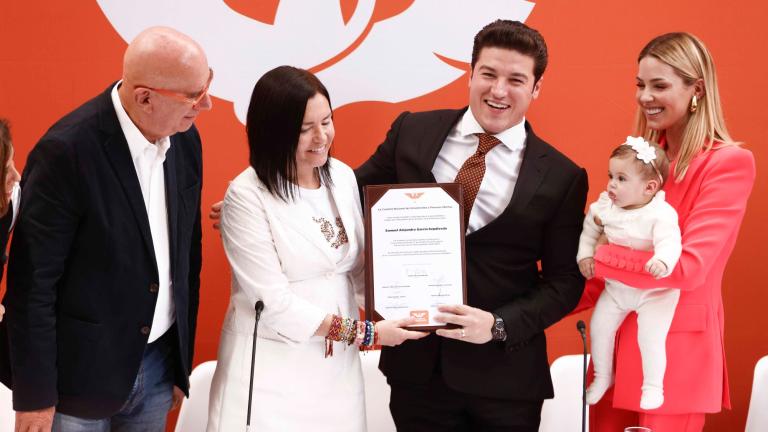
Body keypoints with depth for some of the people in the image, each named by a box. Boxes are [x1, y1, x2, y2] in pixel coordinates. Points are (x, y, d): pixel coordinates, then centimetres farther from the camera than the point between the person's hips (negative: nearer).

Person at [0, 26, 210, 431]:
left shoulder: (185, 140, -1)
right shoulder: (67, 151, -20)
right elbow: (32, 284, -16)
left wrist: (182, 362, 13)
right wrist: (34, 397, -13)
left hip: (158, 363, 6)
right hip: (79, 371, -5)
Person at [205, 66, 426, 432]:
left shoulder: (343, 176, 4)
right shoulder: (247, 197, -14)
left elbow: (358, 267, 10)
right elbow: (274, 303, -17)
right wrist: (363, 333, -16)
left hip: (338, 361, 5)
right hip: (270, 366, -5)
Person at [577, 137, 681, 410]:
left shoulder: (661, 213, -23)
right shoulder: (604, 206, -4)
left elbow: (669, 242, -35)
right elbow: (590, 229, 11)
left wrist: (662, 262, -55)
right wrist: (585, 255, -1)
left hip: (654, 290, -6)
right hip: (615, 287, 6)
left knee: (651, 337, -12)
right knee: (599, 326, 4)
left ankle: (653, 386, 9)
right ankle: (603, 376, 26)